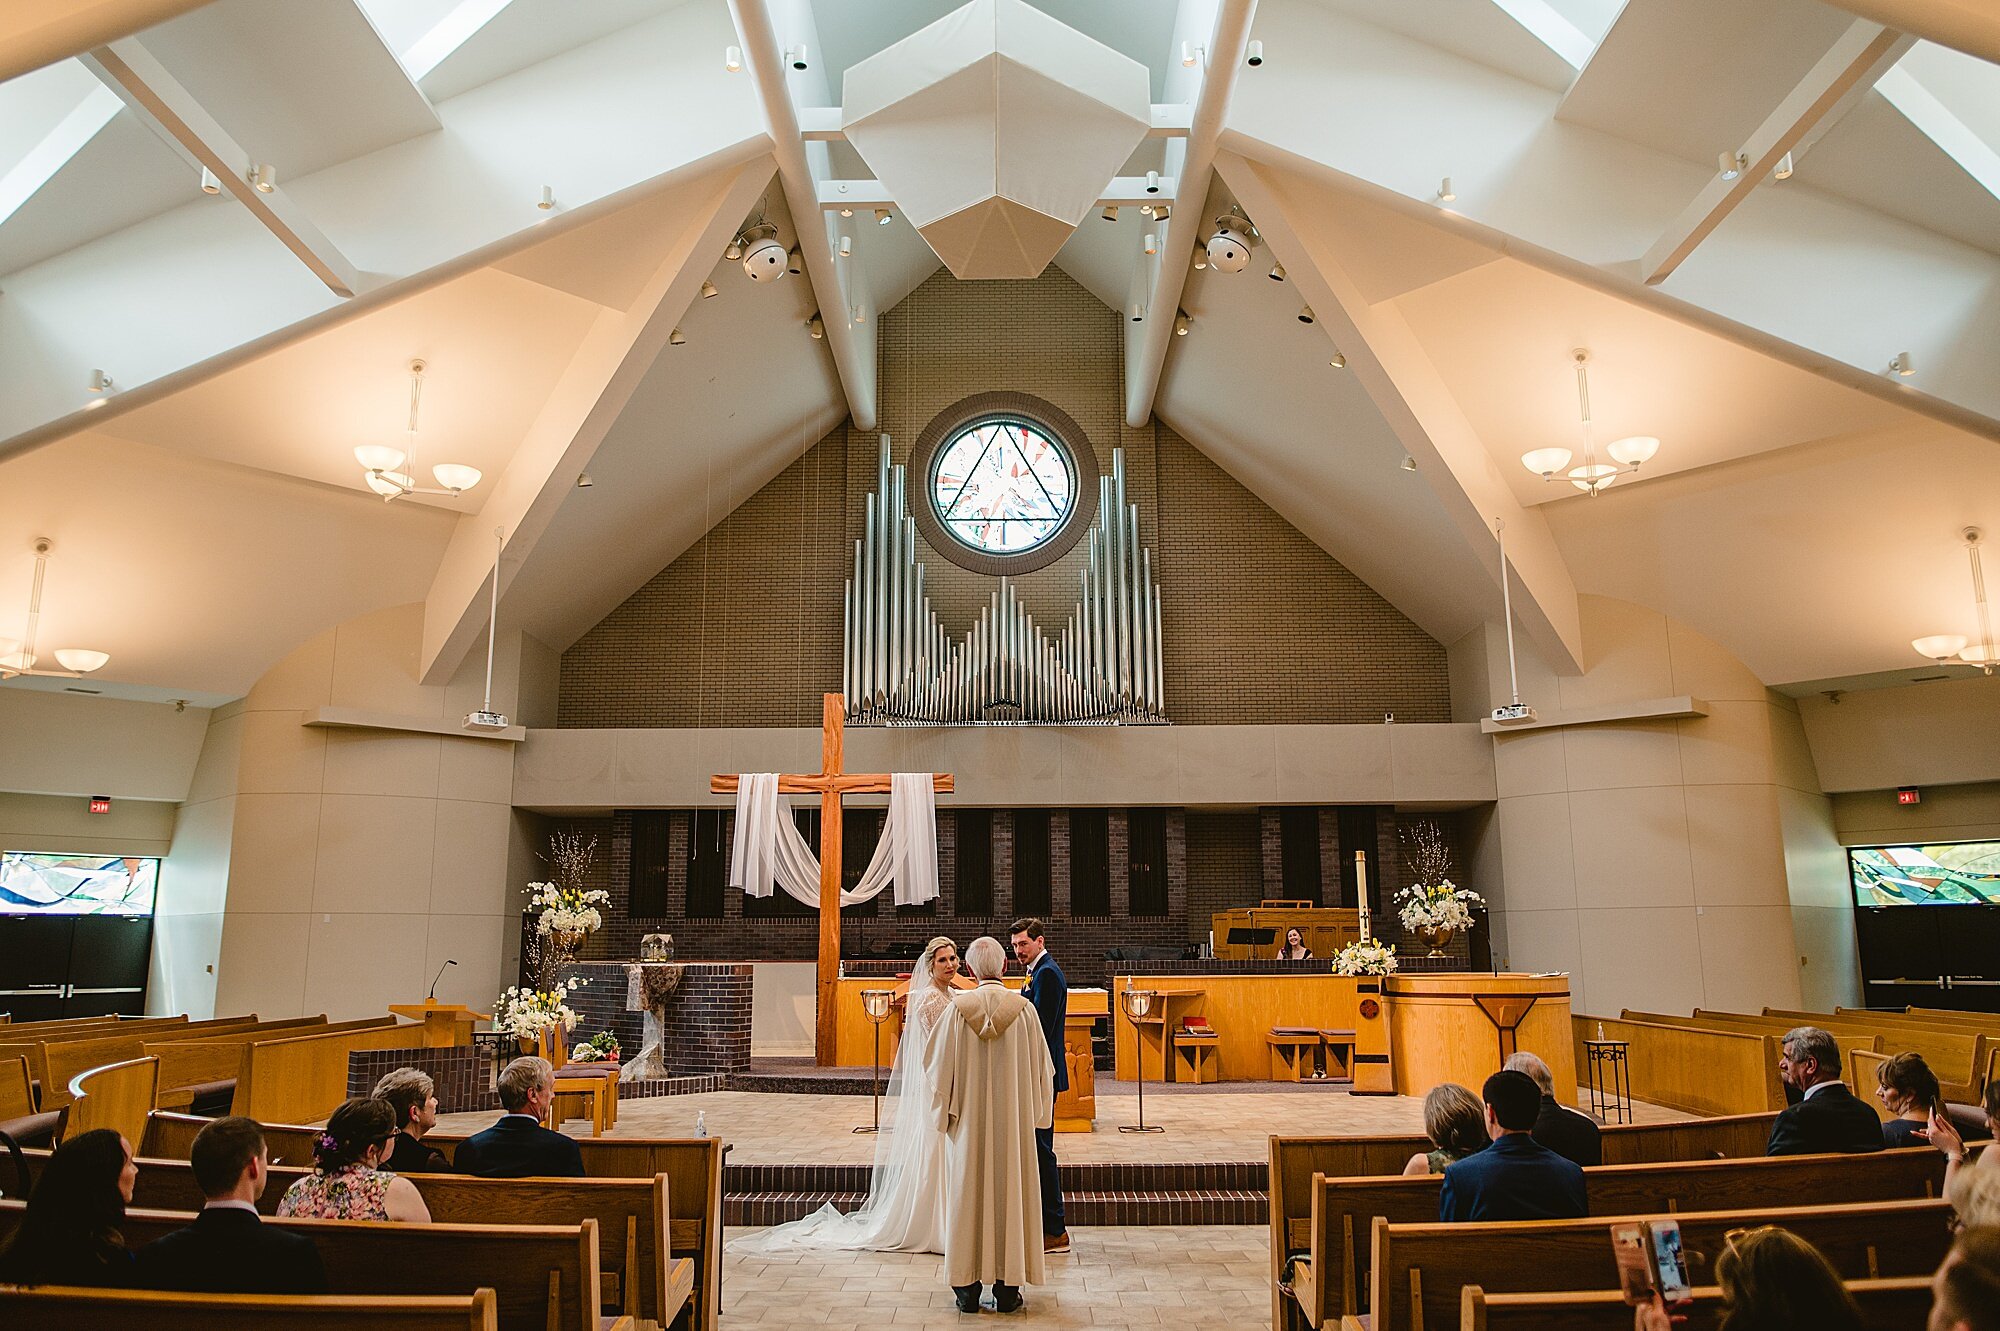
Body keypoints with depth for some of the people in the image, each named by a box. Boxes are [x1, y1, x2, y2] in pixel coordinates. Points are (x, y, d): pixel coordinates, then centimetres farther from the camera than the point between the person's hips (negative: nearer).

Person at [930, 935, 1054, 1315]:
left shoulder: (958, 1009, -8)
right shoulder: (1023, 1009, -7)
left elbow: (940, 1065, -2)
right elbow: (1040, 1067, 0)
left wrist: (944, 1112, 10)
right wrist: (1035, 1112, 12)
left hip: (969, 1120, 0)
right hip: (1013, 1122, 0)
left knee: (967, 1194, 8)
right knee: (1010, 1190, 8)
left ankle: (967, 1287, 14)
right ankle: (1007, 1286, 13)